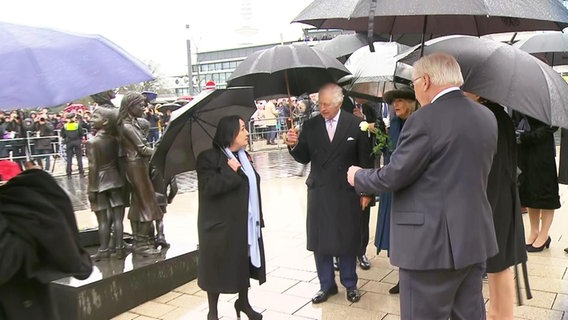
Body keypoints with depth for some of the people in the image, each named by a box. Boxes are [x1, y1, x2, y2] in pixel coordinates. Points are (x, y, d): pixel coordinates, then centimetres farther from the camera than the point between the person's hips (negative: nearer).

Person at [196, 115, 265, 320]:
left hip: (245, 223, 7)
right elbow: (208, 188, -24)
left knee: (245, 263, 15)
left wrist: (258, 218, 15)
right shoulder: (209, 157, -12)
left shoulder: (244, 156, 12)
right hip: (220, 224, -7)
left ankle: (243, 302, 35)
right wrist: (231, 171, -22)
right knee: (218, 268, 3)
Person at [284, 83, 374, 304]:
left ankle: (350, 284, 28)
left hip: (346, 192, -2)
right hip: (318, 192, 2)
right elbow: (303, 158, 3)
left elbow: (365, 160, -1)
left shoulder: (355, 124, -4)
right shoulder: (310, 125, 1)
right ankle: (326, 285, 25)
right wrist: (294, 145, -18)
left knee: (347, 240, 10)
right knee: (319, 241, 8)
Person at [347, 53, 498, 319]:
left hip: (432, 242, -8)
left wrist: (358, 177, 4)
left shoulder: (425, 119, -17)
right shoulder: (487, 117, 8)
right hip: (477, 238, 8)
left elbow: (393, 176, -14)